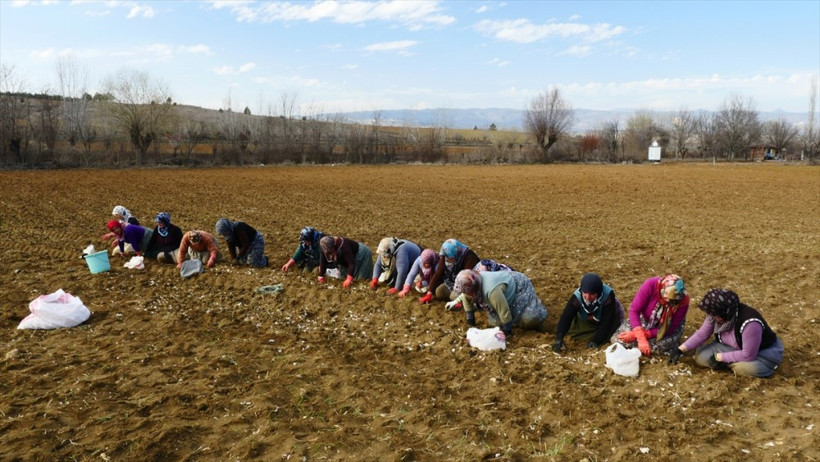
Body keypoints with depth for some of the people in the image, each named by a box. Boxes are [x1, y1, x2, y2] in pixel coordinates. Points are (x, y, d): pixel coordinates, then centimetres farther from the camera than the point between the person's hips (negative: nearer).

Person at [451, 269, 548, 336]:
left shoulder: (491, 290, -44)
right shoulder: (472, 283, -21)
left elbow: (504, 312, -35)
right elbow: (466, 300, -1)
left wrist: (508, 334, -22)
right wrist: (472, 324, 2)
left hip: (520, 286, -7)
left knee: (529, 318, -20)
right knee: (496, 321, 2)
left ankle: (535, 304, 13)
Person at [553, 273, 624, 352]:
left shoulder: (608, 295, -38)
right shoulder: (577, 296, -32)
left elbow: (607, 322, -33)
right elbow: (566, 317, -37)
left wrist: (596, 341, -39)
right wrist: (559, 339, -51)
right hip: (587, 322, 2)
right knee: (572, 331, -12)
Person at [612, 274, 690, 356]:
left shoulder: (683, 301, -30)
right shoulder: (651, 284, -33)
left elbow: (669, 329, -23)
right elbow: (634, 310, -28)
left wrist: (636, 335, -31)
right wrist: (641, 338, -42)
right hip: (644, 319, 1)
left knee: (664, 344, -32)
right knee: (617, 339, -16)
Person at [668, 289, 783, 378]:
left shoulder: (749, 322, -38)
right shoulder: (716, 314, -17)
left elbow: (748, 355, -34)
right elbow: (701, 334, -6)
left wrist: (719, 357, -26)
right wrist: (680, 350, -14)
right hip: (735, 348, 7)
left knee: (750, 367, -39)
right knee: (701, 356, -11)